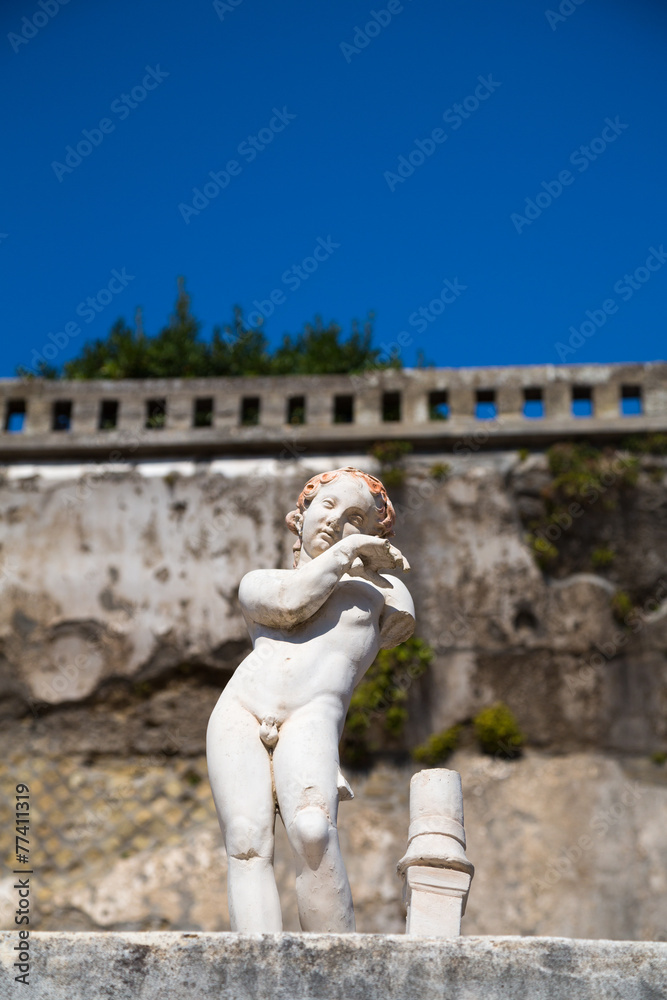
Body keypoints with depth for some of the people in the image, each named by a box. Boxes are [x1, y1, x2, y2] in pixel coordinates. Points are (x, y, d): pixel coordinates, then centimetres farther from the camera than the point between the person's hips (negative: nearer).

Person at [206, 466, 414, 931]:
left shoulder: (386, 590, 31)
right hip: (239, 709, 2)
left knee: (313, 831, -29)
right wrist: (343, 552, 16)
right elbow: (287, 604, 7)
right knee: (248, 844, -19)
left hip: (311, 716, -2)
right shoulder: (258, 581, 27)